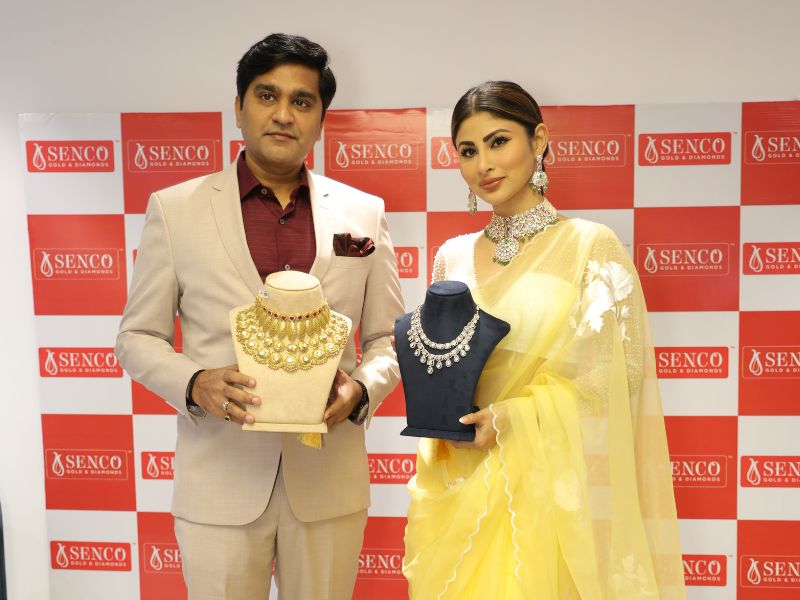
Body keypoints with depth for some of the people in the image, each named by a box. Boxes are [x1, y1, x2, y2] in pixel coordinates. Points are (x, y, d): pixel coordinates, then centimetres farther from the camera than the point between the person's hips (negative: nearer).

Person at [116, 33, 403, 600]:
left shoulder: (364, 213, 3)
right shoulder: (174, 209, -1)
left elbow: (390, 337, 7)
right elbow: (138, 336, 4)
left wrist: (362, 388, -13)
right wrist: (194, 384, -15)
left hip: (330, 480, 2)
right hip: (220, 480, -1)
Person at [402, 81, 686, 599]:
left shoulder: (592, 246, -6)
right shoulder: (452, 257, 7)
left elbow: (609, 378, -8)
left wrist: (511, 418, -17)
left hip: (546, 485, -4)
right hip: (454, 488, 4)